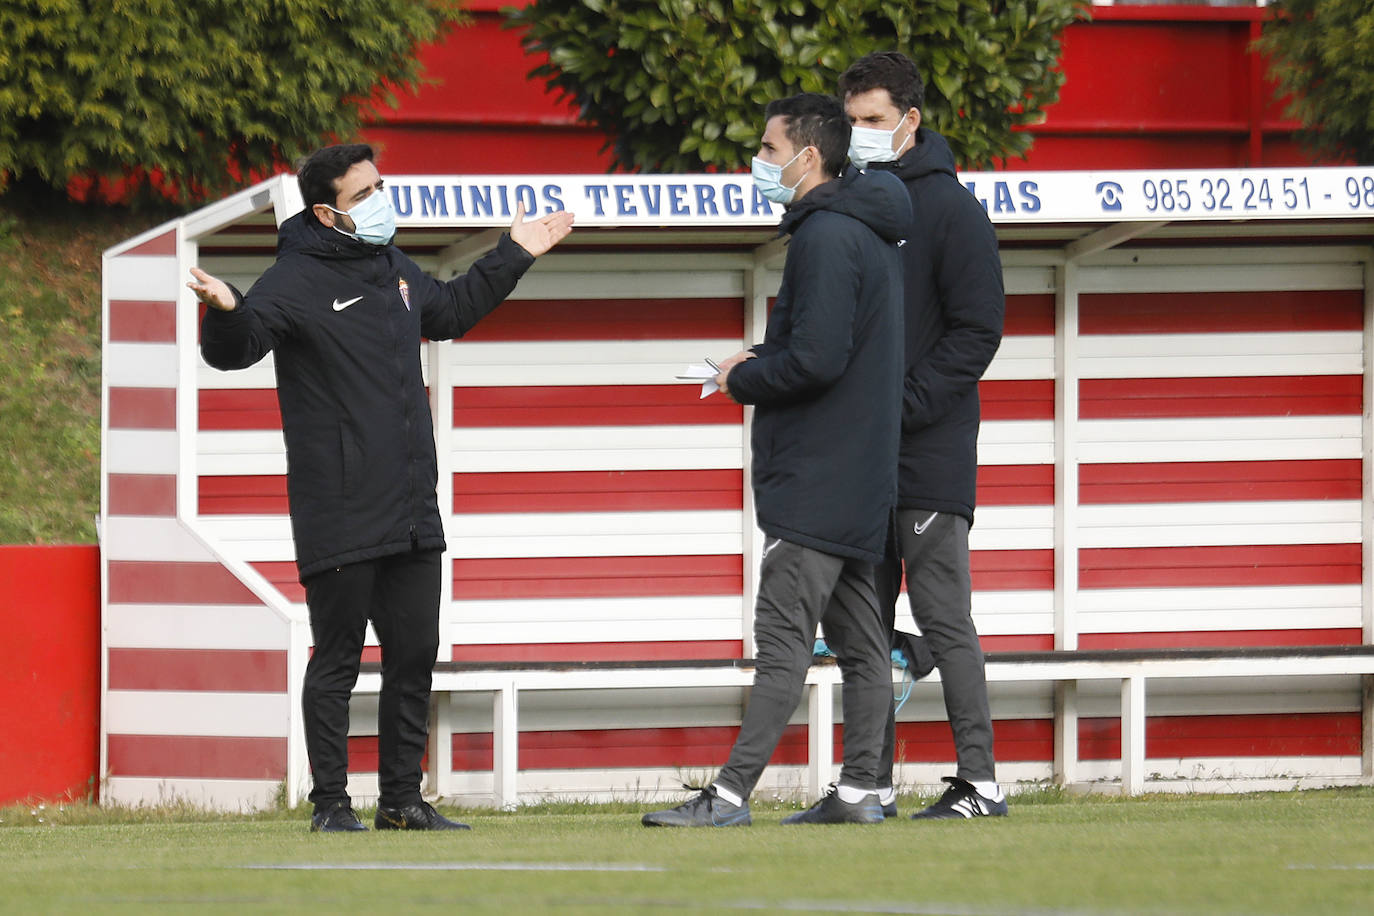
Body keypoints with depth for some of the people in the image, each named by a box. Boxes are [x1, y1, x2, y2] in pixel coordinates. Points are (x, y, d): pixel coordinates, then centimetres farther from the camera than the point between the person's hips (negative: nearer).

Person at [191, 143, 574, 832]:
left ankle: (402, 801, 18)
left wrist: (513, 257, 38)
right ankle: (331, 805, 5)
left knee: (415, 657, 9)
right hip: (340, 516, -7)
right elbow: (232, 351, -21)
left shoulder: (396, 270, 14)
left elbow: (449, 312, 35)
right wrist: (226, 312, -43)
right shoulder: (297, 281, -10)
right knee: (336, 661, -2)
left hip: (412, 511, 7)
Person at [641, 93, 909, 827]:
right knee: (858, 637, 10)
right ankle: (859, 789, 12)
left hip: (813, 483, -11)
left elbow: (816, 359, -24)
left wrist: (744, 379, -7)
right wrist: (761, 361, 11)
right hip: (860, 481, 11)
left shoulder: (825, 237, -16)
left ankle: (731, 793, -15)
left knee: (784, 639, -12)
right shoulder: (870, 235, 17)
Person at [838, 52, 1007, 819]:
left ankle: (981, 782, -3)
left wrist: (904, 405, -18)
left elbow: (976, 331, -10)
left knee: (944, 619, -6)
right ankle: (871, 783, 9)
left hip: (931, 456, -7)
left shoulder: (949, 209, -5)